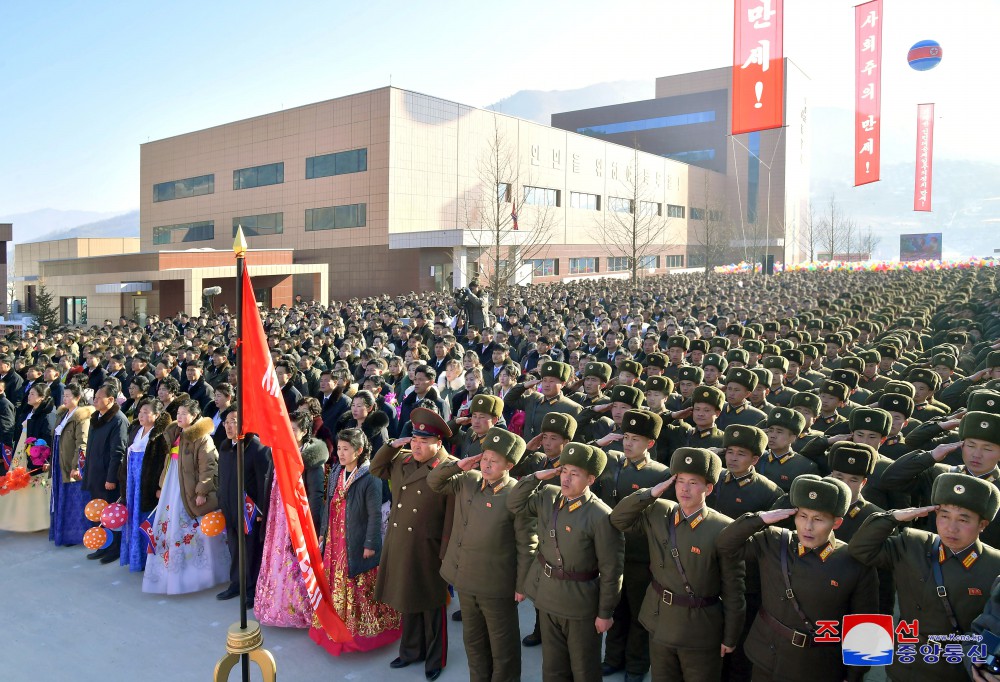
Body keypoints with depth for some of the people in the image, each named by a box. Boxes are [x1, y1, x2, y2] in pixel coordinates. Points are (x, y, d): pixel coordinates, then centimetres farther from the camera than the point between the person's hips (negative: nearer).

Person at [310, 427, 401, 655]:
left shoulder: (369, 478, -17)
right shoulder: (336, 473, 5)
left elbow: (375, 514, -16)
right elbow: (329, 506, 13)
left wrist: (370, 544, -16)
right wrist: (323, 533, 13)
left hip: (357, 544, -7)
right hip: (335, 542, 7)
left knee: (359, 590, 5)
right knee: (335, 587, 16)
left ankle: (363, 632, 21)